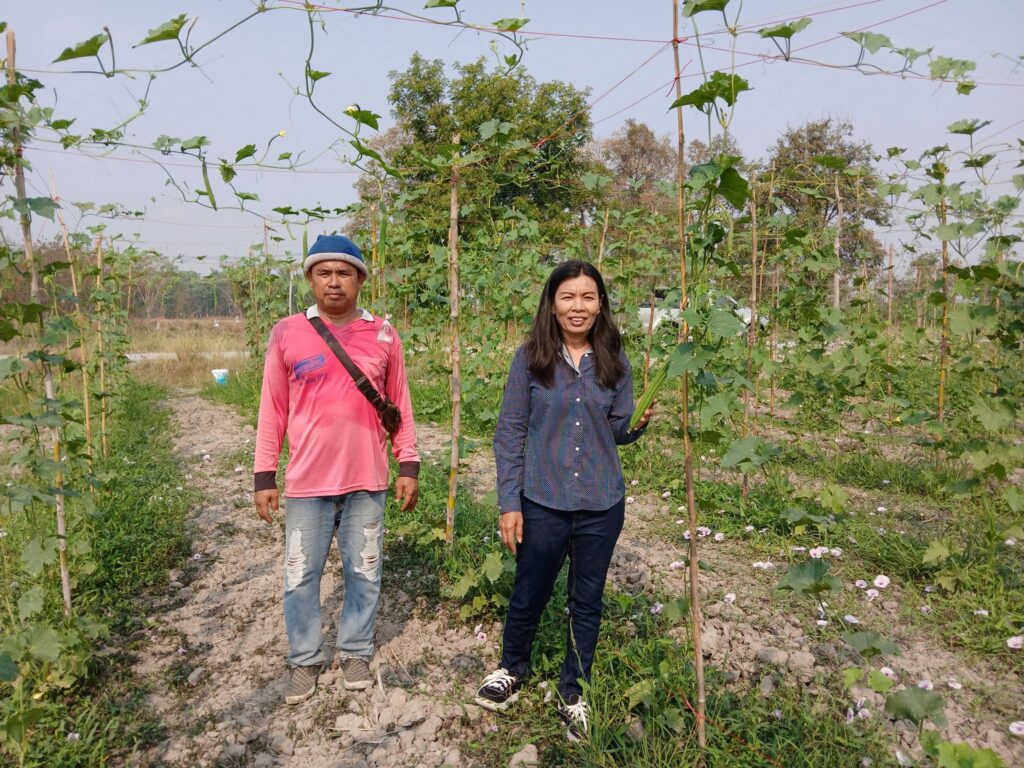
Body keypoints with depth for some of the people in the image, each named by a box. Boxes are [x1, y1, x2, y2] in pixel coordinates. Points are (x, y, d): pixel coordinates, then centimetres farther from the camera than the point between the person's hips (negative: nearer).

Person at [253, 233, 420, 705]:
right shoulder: (287, 334, -2)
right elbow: (273, 410, 1)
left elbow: (399, 406, 6)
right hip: (306, 484, -1)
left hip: (366, 482, 1)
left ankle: (355, 650, 35)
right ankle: (304, 660, 32)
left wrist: (409, 466, 3)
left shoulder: (384, 336, 1)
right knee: (300, 578, 11)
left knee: (365, 574, 13)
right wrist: (264, 476, 1)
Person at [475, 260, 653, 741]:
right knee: (529, 595, 16)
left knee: (587, 602, 16)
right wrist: (509, 503, -8)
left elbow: (617, 431, 6)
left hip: (601, 506, 2)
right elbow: (510, 433, -5)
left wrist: (641, 422, -17)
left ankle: (574, 694, 37)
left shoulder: (614, 361, 0)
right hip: (541, 503, -2)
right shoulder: (530, 358, -7)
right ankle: (511, 670, 44)